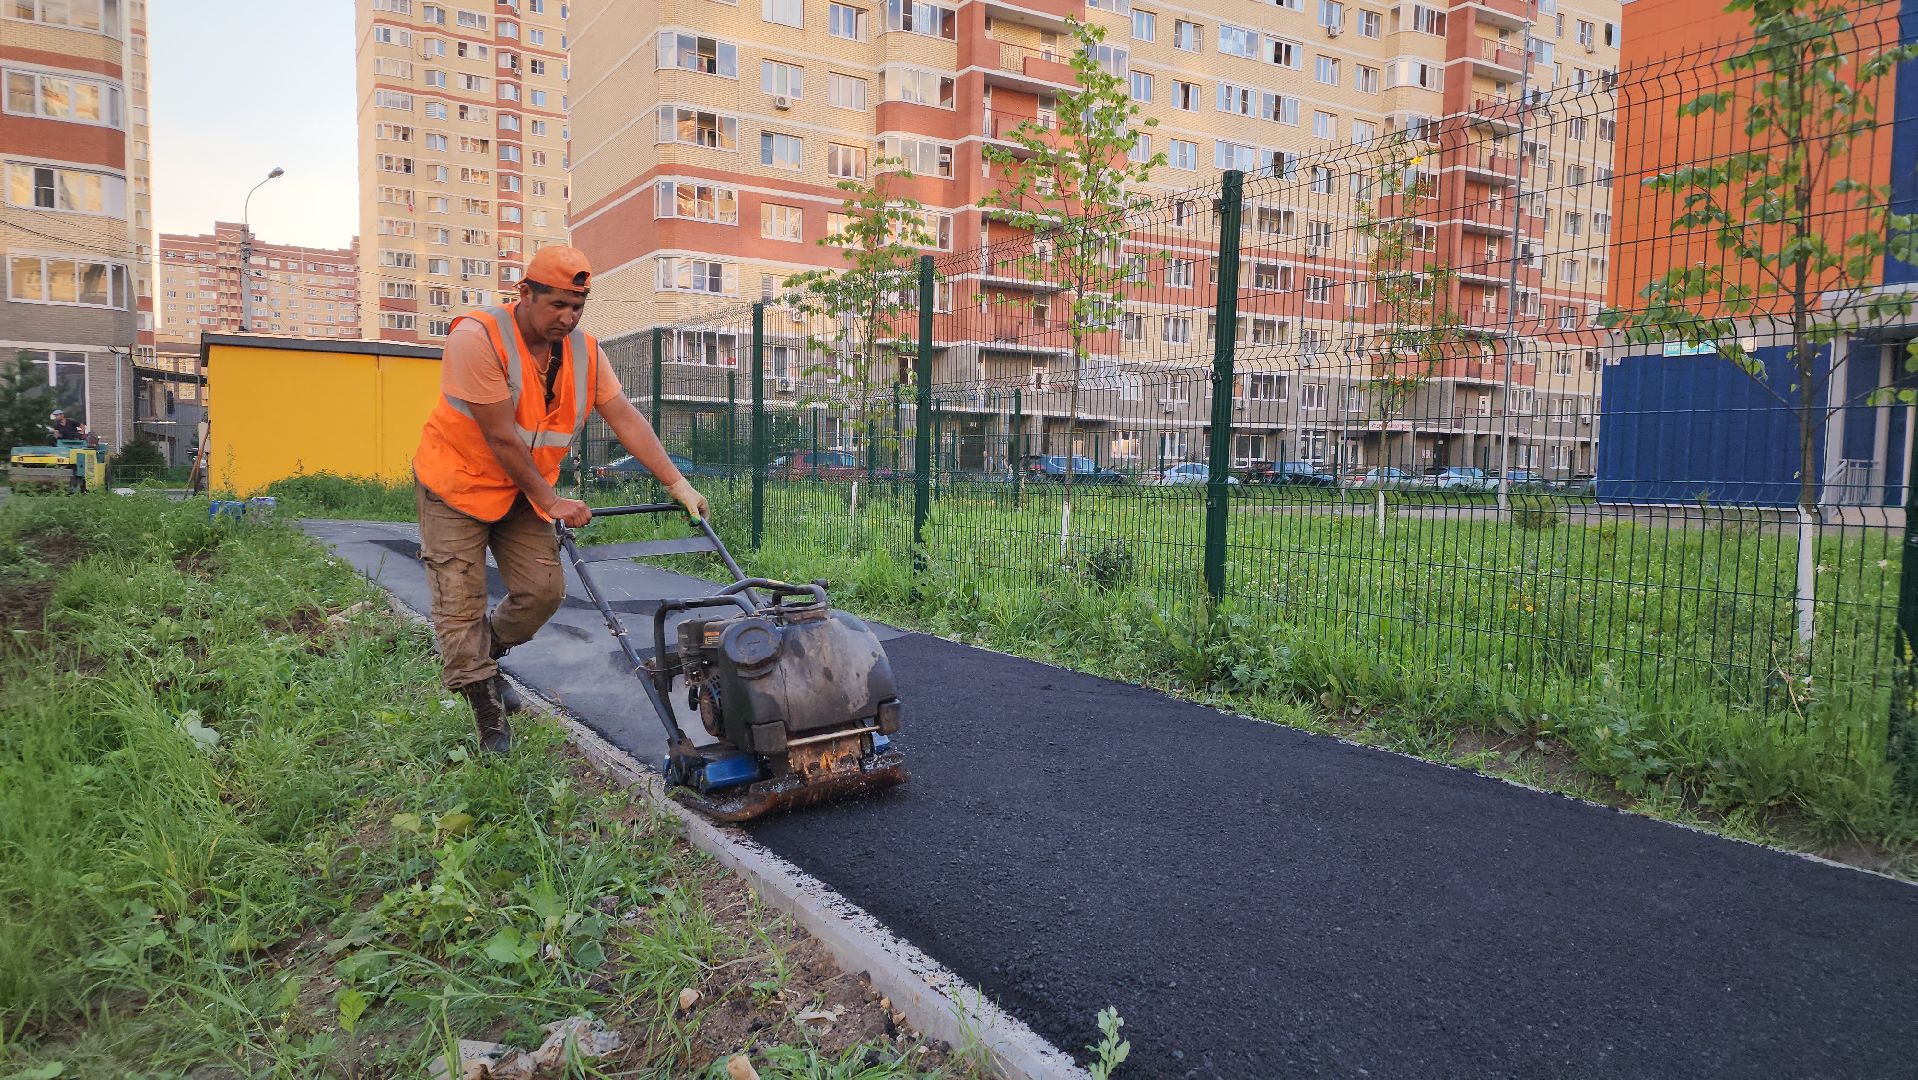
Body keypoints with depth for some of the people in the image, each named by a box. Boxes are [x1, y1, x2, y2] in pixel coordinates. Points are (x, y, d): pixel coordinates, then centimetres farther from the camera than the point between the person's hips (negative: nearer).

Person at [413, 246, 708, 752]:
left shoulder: (584, 351, -5)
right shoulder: (477, 337, -23)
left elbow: (626, 419, -8)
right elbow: (501, 436, -24)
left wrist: (678, 485, -15)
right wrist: (549, 501, -19)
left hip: (523, 490, 5)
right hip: (458, 483, -5)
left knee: (544, 588, -3)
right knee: (461, 601, -5)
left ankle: (484, 657, 25)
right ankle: (488, 712, 5)